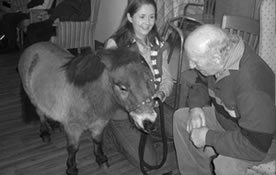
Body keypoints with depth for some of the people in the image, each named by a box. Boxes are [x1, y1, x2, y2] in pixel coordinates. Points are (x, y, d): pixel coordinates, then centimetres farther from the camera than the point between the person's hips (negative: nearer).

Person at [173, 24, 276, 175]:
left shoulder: (252, 85, -38)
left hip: (264, 139, -7)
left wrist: (208, 137, -27)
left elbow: (257, 146, -35)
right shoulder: (221, 53, -14)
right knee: (181, 117, 2)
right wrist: (196, 107, -13)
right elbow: (202, 83, 7)